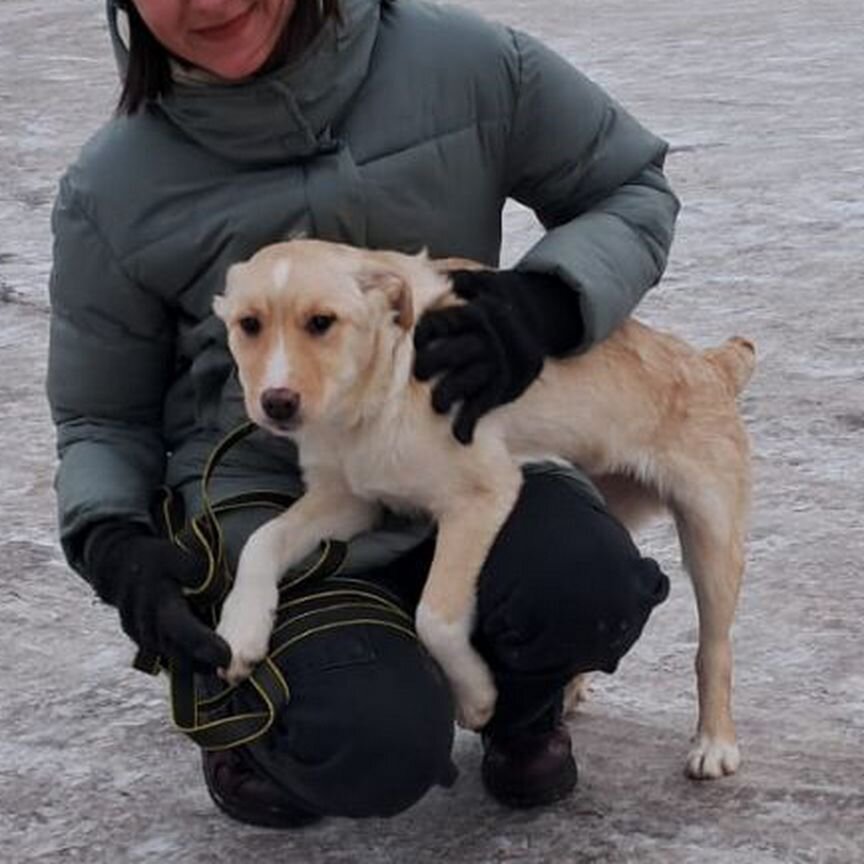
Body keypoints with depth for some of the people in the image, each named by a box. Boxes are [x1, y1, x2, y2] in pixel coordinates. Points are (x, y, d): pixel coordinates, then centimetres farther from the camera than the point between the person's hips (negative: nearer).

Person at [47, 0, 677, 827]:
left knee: (587, 585, -30)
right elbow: (102, 419, 5)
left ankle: (520, 709, 8)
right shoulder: (113, 190, -10)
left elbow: (635, 190, 2)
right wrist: (110, 542, -17)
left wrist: (546, 303, -19)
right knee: (381, 753, -27)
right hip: (268, 508, -1)